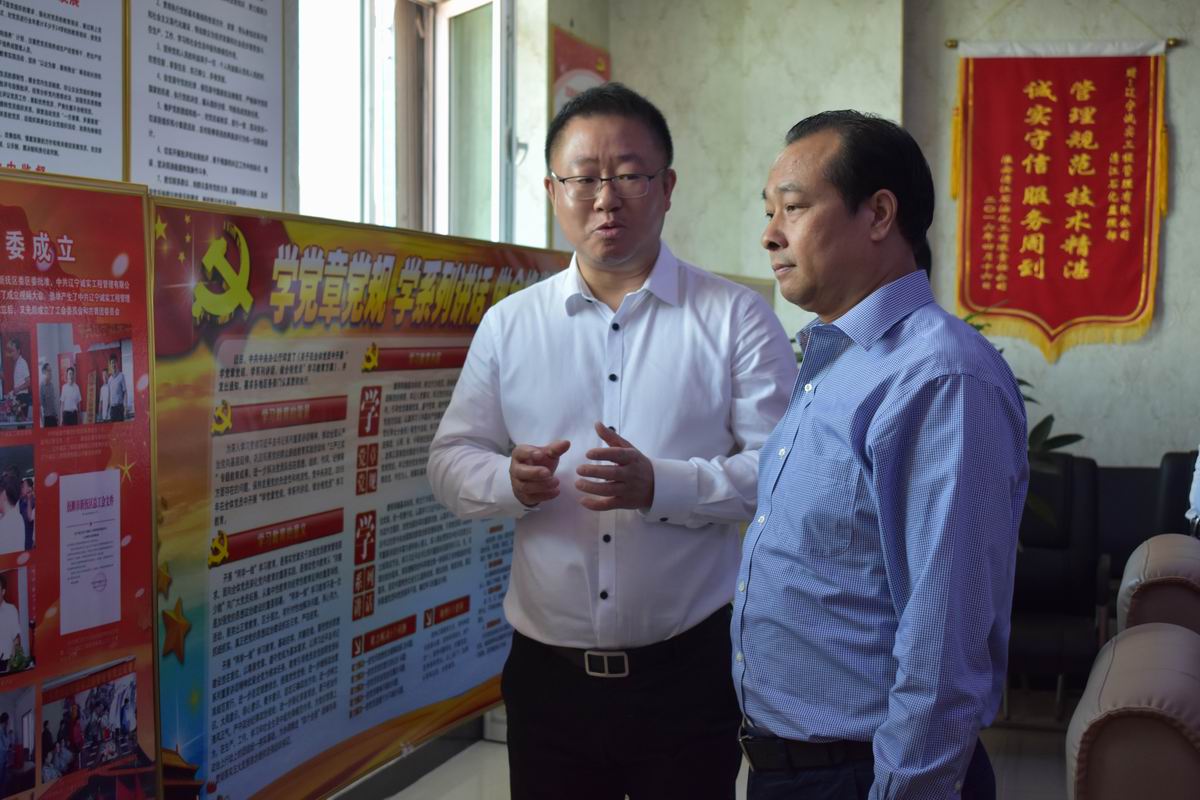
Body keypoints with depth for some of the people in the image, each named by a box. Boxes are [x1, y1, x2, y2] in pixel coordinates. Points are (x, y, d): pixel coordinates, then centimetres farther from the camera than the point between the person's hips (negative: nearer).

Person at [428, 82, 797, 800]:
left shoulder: (737, 318, -2)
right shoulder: (508, 324, 6)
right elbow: (451, 459, 9)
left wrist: (661, 486, -21)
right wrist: (509, 481, -13)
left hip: (689, 667, -2)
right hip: (547, 667, 2)